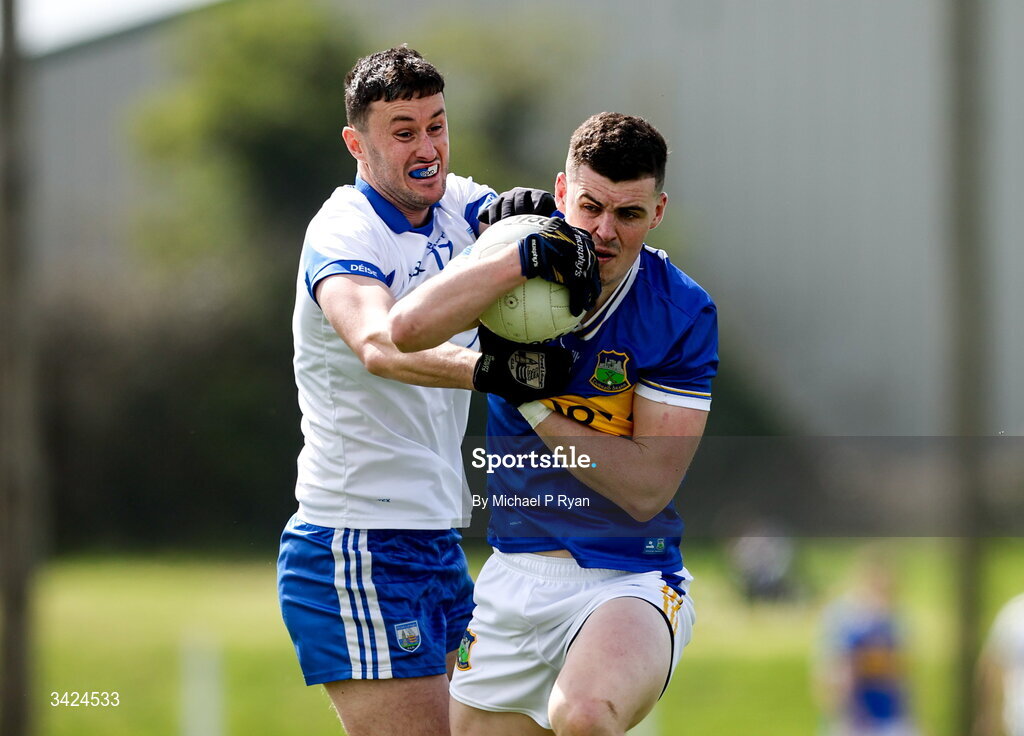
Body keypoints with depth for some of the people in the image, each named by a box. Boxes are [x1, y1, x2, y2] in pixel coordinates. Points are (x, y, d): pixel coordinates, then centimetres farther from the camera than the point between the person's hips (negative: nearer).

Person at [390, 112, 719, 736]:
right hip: (513, 573, 4)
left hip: (628, 580, -4)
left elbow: (646, 489, -13)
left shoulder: (685, 314, -10)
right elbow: (409, 328, -24)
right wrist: (529, 254, -29)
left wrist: (536, 401, -16)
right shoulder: (513, 264, -3)